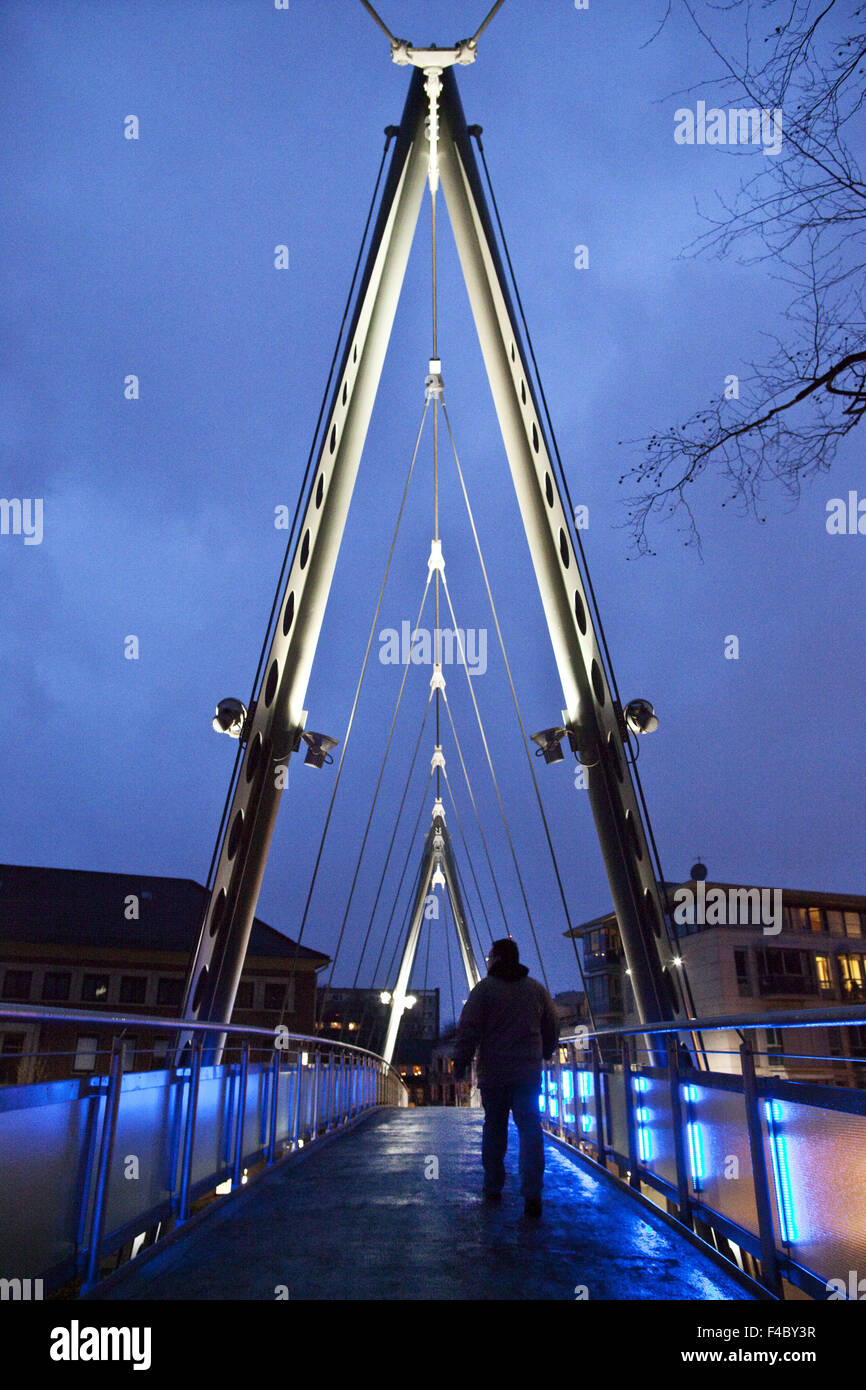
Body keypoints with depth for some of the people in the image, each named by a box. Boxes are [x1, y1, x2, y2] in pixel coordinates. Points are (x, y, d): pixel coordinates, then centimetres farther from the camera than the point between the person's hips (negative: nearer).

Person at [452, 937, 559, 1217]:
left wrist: (460, 1064, -2)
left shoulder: (485, 988, -6)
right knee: (530, 1130, 1)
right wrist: (544, 1054, 32)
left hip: (494, 1073, -2)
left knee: (494, 1130, 11)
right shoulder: (537, 989, 8)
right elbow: (552, 1028, 17)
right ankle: (532, 1194, -10)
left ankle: (493, 1188, 21)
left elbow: (468, 1029, -10)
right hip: (529, 1074, 2)